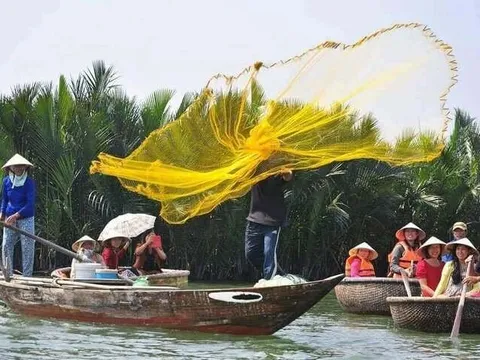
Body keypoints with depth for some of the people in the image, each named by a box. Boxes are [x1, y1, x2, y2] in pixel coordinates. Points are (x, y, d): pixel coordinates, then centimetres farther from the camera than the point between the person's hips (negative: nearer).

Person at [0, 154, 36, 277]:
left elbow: (30, 204, -14)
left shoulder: (29, 182, -9)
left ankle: (27, 276, 3)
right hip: (10, 218, 4)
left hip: (26, 218, -4)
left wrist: (16, 216, -24)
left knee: (27, 247, -3)